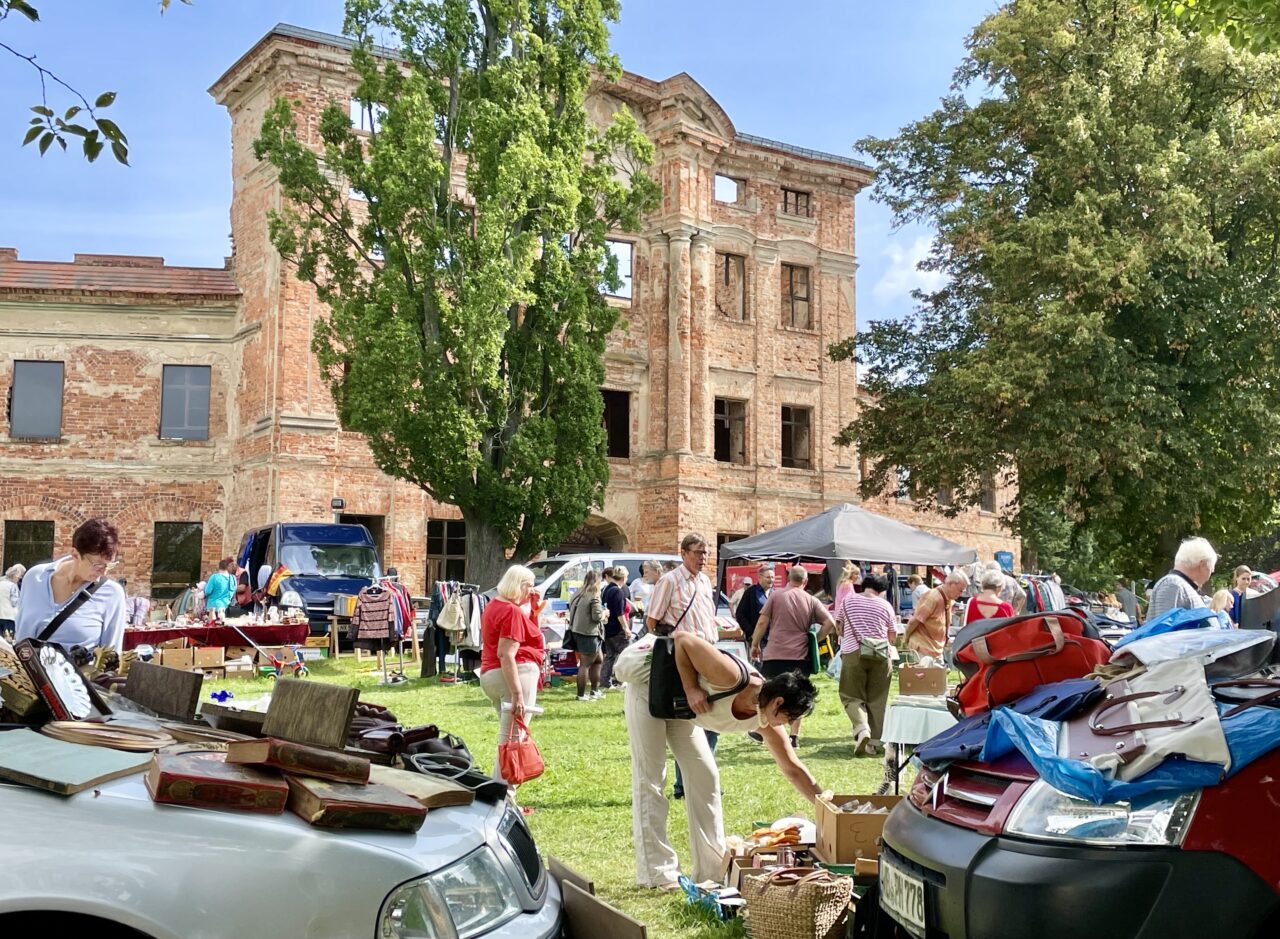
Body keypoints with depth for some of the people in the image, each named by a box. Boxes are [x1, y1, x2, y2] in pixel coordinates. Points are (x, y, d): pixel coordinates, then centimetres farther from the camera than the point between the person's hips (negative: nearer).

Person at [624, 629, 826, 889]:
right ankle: (658, 874, -2)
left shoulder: (765, 720, -11)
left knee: (705, 776, 4)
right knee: (649, 779, -8)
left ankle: (712, 869, 12)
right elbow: (682, 638, -30)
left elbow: (793, 769, -2)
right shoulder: (733, 677, -35)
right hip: (650, 687, -8)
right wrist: (690, 688, -33)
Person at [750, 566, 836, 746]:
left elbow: (762, 622, -3)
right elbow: (830, 623, -3)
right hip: (800, 655, 1)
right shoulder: (812, 601, 4)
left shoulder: (776, 596, 0)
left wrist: (755, 645, 6)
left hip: (775, 653, -1)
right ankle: (794, 735, 7)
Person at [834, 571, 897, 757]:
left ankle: (862, 729, -18)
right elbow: (893, 636, 12)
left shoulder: (848, 600, 7)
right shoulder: (885, 605, 7)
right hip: (880, 655, 1)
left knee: (851, 696, 6)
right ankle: (874, 742, 6)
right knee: (877, 699, 8)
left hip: (853, 653, -1)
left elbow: (839, 628, 14)